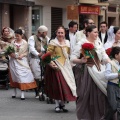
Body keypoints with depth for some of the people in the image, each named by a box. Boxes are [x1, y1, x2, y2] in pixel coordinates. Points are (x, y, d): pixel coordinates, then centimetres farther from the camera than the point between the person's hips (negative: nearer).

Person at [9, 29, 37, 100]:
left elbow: (26, 52, 1)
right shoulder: (13, 42, 4)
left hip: (22, 61, -2)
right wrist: (11, 54, -14)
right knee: (14, 76, 8)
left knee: (22, 76, -9)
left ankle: (22, 93, -10)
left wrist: (22, 55, -15)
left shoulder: (25, 43, -2)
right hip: (14, 61, 2)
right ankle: (15, 92, 20)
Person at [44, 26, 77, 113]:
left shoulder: (67, 43, 10)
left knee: (65, 84, 2)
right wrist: (51, 63, -24)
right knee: (57, 85, -3)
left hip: (65, 66, 4)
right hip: (56, 66, -4)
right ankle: (57, 105, 7)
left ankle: (62, 103, 16)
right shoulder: (53, 43, -4)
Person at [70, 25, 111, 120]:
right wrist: (81, 60, -28)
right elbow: (72, 58, -9)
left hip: (98, 72, 5)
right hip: (85, 73, -5)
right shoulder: (82, 44, -7)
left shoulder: (99, 43, 10)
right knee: (86, 96, 0)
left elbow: (104, 56, 7)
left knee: (98, 95, 4)